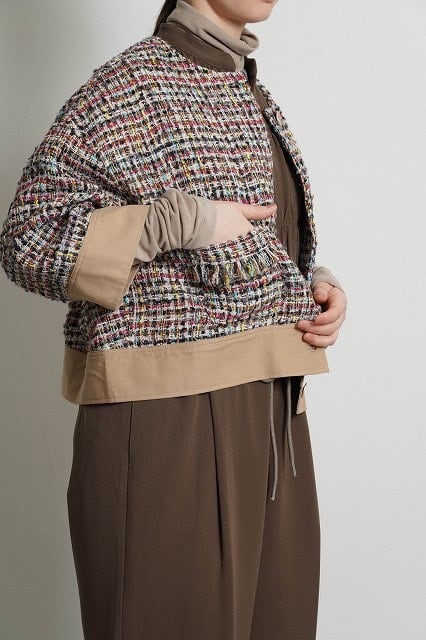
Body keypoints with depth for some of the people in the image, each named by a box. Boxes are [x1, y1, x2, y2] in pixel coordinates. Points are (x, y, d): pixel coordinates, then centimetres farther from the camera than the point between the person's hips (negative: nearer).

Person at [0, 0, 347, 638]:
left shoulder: (252, 94, 16)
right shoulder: (134, 82, -8)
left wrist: (315, 285, 4)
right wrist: (186, 219, -19)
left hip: (270, 412, 8)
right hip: (169, 417, -7)